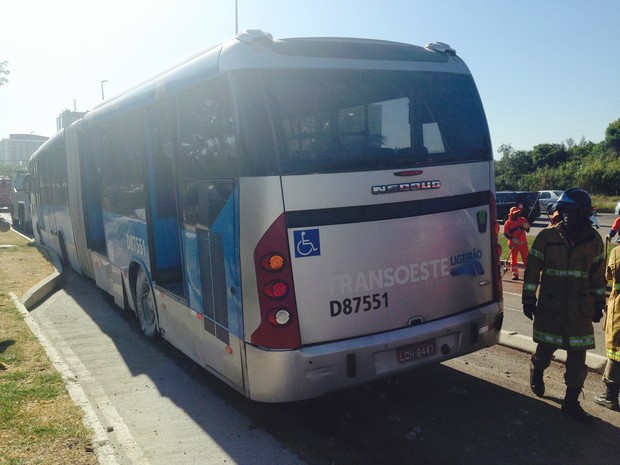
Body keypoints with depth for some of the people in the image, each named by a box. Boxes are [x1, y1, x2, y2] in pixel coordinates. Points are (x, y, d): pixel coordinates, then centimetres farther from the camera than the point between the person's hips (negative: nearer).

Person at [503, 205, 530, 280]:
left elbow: (528, 230, 4)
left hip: (523, 243, 1)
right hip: (513, 243, -1)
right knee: (514, 259, 5)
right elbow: (506, 233, -7)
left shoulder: (522, 220, 0)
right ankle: (515, 274, 14)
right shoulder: (508, 223, -7)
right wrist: (512, 239, -22)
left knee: (526, 258, 4)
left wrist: (526, 227, -19)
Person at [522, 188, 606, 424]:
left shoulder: (593, 239, 0)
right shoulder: (547, 236, -7)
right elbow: (532, 268, -3)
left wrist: (598, 304, 11)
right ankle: (536, 371, 43)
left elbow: (598, 273, 9)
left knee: (578, 355, 4)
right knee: (546, 347, 10)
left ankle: (571, 402, 15)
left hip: (580, 309, 2)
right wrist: (528, 299, -3)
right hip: (550, 306, -2)